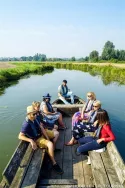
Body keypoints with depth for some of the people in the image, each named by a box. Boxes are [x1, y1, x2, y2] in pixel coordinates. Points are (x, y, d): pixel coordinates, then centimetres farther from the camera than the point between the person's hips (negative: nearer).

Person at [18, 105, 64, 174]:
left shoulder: (35, 119, -6)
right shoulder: (26, 124, -28)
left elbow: (41, 128, -1)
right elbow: (20, 136, -29)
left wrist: (47, 137, -7)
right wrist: (31, 140, -39)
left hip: (41, 133, 8)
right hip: (37, 139, -8)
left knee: (56, 133, 13)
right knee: (50, 144, -31)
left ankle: (52, 149, 20)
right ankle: (54, 164, -16)